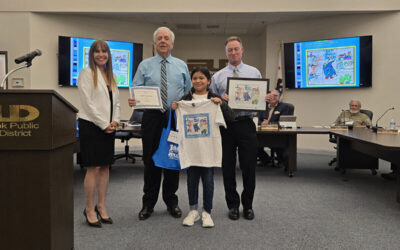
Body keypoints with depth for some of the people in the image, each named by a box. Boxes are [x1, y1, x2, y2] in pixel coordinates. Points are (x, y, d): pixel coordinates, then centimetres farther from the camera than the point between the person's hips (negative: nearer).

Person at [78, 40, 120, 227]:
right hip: (91, 125, -6)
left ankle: (101, 207, 18)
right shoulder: (86, 73, -3)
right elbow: (88, 103, -11)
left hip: (107, 127, 6)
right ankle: (89, 209, 7)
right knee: (93, 168, -5)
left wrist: (115, 121, -1)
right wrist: (104, 124, -12)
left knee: (105, 166, 8)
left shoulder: (111, 75, 16)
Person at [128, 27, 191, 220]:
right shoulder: (145, 65, 6)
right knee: (151, 160, 4)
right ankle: (148, 203, 19)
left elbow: (189, 92, 10)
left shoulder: (181, 66, 10)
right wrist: (132, 100, -22)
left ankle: (171, 201, 23)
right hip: (152, 117, -1)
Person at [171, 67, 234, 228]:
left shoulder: (214, 99, 2)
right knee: (192, 178, 9)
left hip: (209, 145, -2)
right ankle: (193, 210, 25)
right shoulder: (185, 99, 8)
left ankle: (207, 212, 19)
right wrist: (174, 109, -6)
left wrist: (221, 103, -19)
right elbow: (178, 122, 11)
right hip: (191, 144, 2)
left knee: (208, 179, 4)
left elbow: (230, 118, -5)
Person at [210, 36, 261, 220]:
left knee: (249, 166, 2)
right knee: (228, 167, 6)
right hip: (226, 125, 1)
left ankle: (248, 205, 19)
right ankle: (233, 205, 21)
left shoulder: (254, 73, 11)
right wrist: (221, 99, -12)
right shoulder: (218, 76, 11)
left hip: (246, 124, 0)